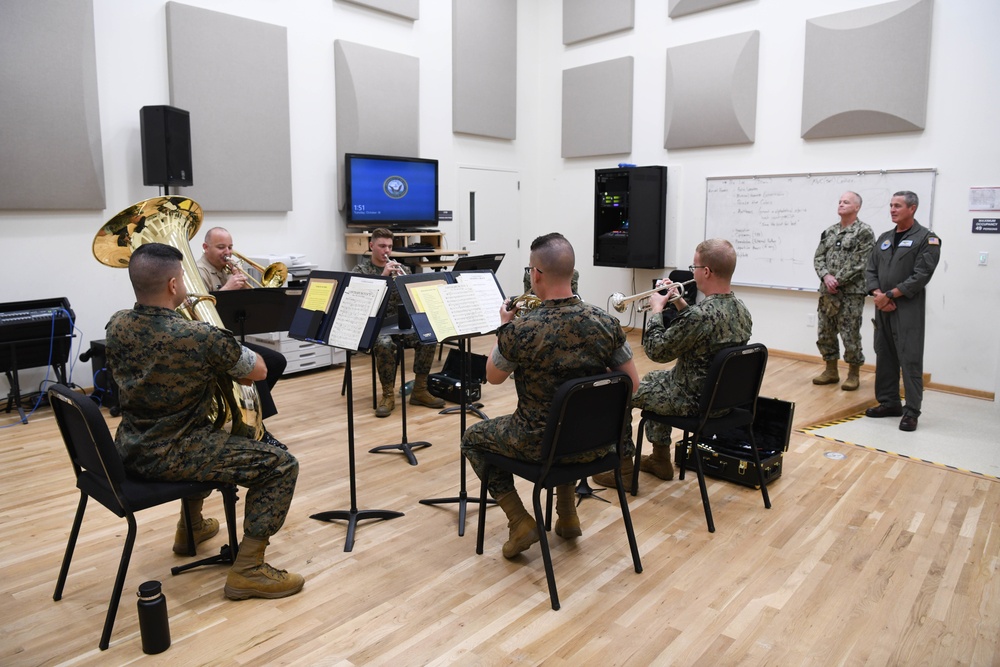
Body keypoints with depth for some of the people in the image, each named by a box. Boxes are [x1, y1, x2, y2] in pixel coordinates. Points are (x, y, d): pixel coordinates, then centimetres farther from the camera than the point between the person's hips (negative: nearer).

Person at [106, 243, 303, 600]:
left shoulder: (117, 326, -3)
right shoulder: (200, 336, -25)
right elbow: (258, 371, -10)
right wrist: (223, 338, 7)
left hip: (130, 449, 8)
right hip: (169, 458, -8)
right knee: (281, 465, -6)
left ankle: (191, 527, 48)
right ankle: (247, 571, -4)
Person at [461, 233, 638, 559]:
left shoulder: (521, 330, -24)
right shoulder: (607, 323, -12)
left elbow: (492, 377, -4)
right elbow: (632, 384, -2)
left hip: (541, 445, -4)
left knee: (472, 438, 23)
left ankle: (520, 522, 13)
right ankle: (567, 515, 35)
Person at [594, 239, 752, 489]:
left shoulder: (700, 314, -30)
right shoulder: (741, 309, -2)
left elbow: (655, 351, -21)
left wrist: (657, 310, -8)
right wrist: (681, 304, 7)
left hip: (693, 400, -9)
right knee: (655, 378, 31)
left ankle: (624, 470, 18)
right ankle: (660, 460, 37)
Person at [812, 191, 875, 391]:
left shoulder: (864, 232, -6)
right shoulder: (829, 231, 13)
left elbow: (859, 264, -14)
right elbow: (818, 257, 8)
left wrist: (837, 281, -15)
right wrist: (826, 276, -10)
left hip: (851, 293, -6)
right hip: (827, 292, 6)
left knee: (850, 336, 0)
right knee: (825, 334, 11)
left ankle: (853, 375, 14)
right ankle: (831, 371, 24)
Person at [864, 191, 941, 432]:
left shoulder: (926, 238, -4)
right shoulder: (884, 238, 15)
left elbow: (922, 276, -13)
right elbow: (870, 270, 10)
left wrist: (889, 295, -14)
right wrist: (878, 295, -7)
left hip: (908, 309, -6)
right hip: (883, 308, 7)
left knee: (910, 360, -6)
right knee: (884, 357, 12)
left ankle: (911, 411, 0)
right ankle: (889, 403, 23)